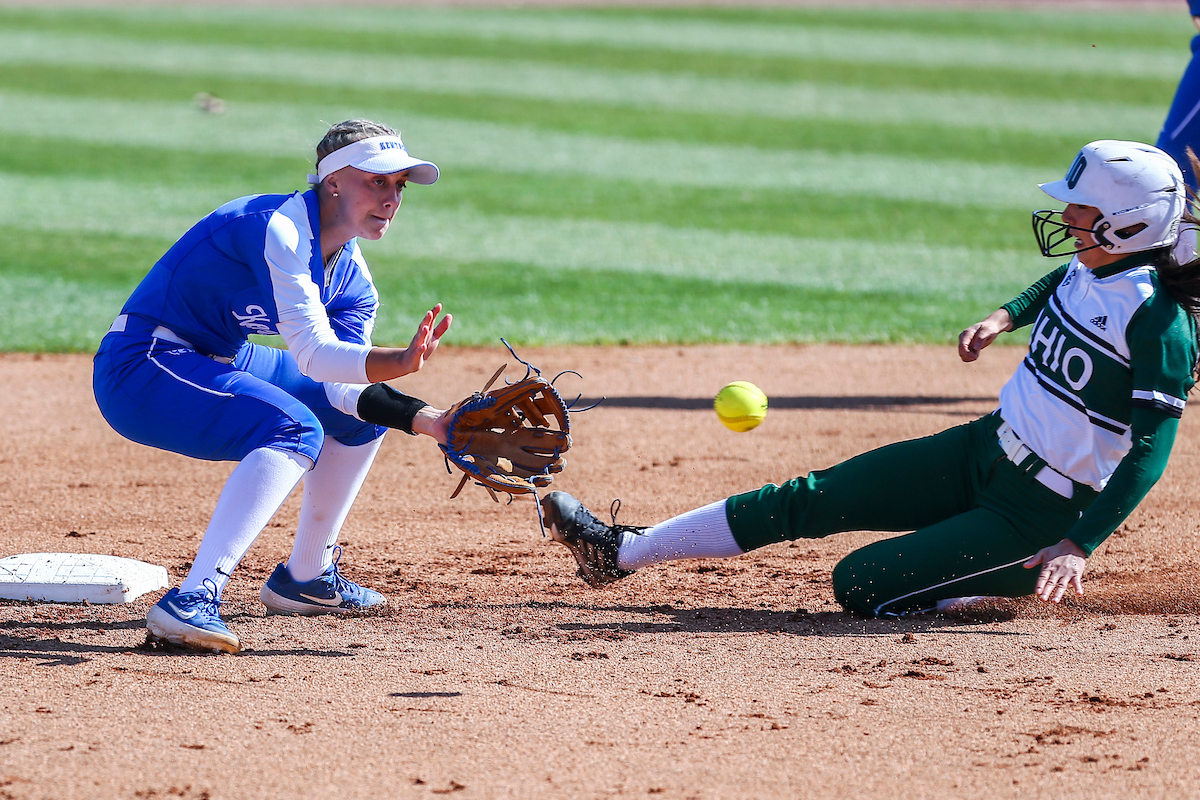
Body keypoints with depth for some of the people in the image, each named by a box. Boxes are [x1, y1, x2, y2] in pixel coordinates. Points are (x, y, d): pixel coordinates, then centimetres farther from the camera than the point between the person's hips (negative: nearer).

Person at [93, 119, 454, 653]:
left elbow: (340, 387, -4)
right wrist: (400, 363, -46)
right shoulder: (277, 228, -23)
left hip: (216, 364, 10)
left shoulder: (352, 278, 5)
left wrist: (422, 419, -20)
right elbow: (312, 353, -32)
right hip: (139, 369, -10)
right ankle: (193, 601, -40)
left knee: (368, 407, 15)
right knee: (295, 429, -31)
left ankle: (304, 578, 25)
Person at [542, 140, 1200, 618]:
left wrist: (1080, 546, -33)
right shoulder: (1089, 267, 1)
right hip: (983, 451, 8)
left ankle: (1026, 577, 3)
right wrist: (1006, 316, 13)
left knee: (860, 584, -14)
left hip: (1041, 508, -8)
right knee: (811, 500, 4)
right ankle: (623, 551, 12)